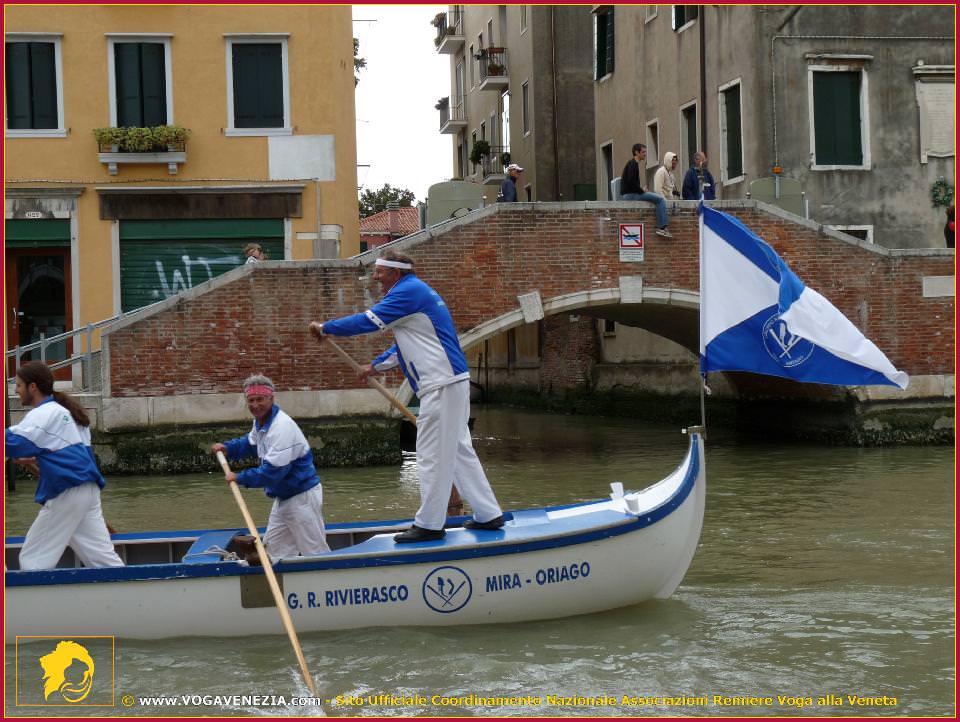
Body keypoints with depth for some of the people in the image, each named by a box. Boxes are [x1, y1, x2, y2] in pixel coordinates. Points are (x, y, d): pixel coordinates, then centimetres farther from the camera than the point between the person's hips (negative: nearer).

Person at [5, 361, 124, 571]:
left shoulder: (43, 415, -10)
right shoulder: (64, 410, 19)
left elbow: (11, 443, -19)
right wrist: (36, 459, 17)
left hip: (66, 494, -9)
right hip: (88, 489, 9)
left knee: (33, 561, 0)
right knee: (102, 555, 6)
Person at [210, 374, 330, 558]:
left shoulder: (282, 427, -26)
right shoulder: (261, 422, 6)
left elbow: (273, 471, -30)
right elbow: (250, 443, 28)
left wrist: (240, 478, -20)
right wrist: (227, 447, 10)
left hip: (302, 497, -10)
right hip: (283, 497, 10)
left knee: (315, 554, -5)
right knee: (275, 549, 16)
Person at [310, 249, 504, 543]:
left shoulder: (408, 291, -12)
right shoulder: (415, 291, 20)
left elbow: (369, 321, -14)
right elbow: (407, 342, 30)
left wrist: (326, 328, -3)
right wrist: (376, 365, 33)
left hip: (441, 386, -10)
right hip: (452, 381, 10)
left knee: (432, 454, -5)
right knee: (458, 450, 14)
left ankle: (428, 524, 1)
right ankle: (488, 514, 17)